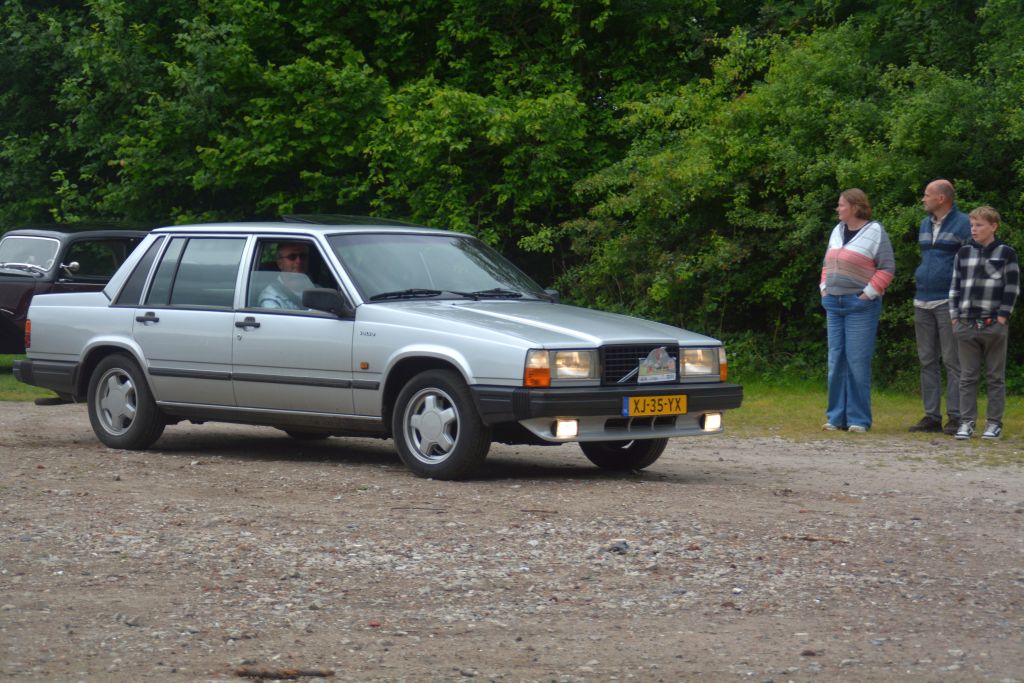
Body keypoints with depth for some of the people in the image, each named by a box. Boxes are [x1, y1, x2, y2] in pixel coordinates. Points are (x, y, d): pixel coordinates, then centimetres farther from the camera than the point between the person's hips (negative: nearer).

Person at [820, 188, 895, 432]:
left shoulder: (874, 232, -6)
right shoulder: (838, 231, 15)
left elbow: (887, 268, -10)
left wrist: (868, 293, -13)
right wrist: (825, 288, 11)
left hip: (860, 305, -7)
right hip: (834, 303, 7)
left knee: (858, 361, -7)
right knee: (836, 360, 7)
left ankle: (859, 419, -2)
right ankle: (836, 417, 12)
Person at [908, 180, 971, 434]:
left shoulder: (963, 225, -5)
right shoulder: (925, 224, 17)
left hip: (949, 303, -7)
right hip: (923, 303, 7)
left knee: (953, 361, -6)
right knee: (927, 361, 7)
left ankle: (956, 417, -5)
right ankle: (931, 416, 10)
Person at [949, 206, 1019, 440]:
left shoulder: (1006, 253, 2)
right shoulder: (963, 253, 11)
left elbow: (1012, 287, -1)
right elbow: (955, 286, 14)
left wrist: (1003, 316, -8)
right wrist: (954, 316, 6)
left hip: (994, 325, -3)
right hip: (966, 324, 3)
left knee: (995, 377, 4)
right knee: (967, 377, 4)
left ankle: (994, 423, 8)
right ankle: (966, 422, 7)